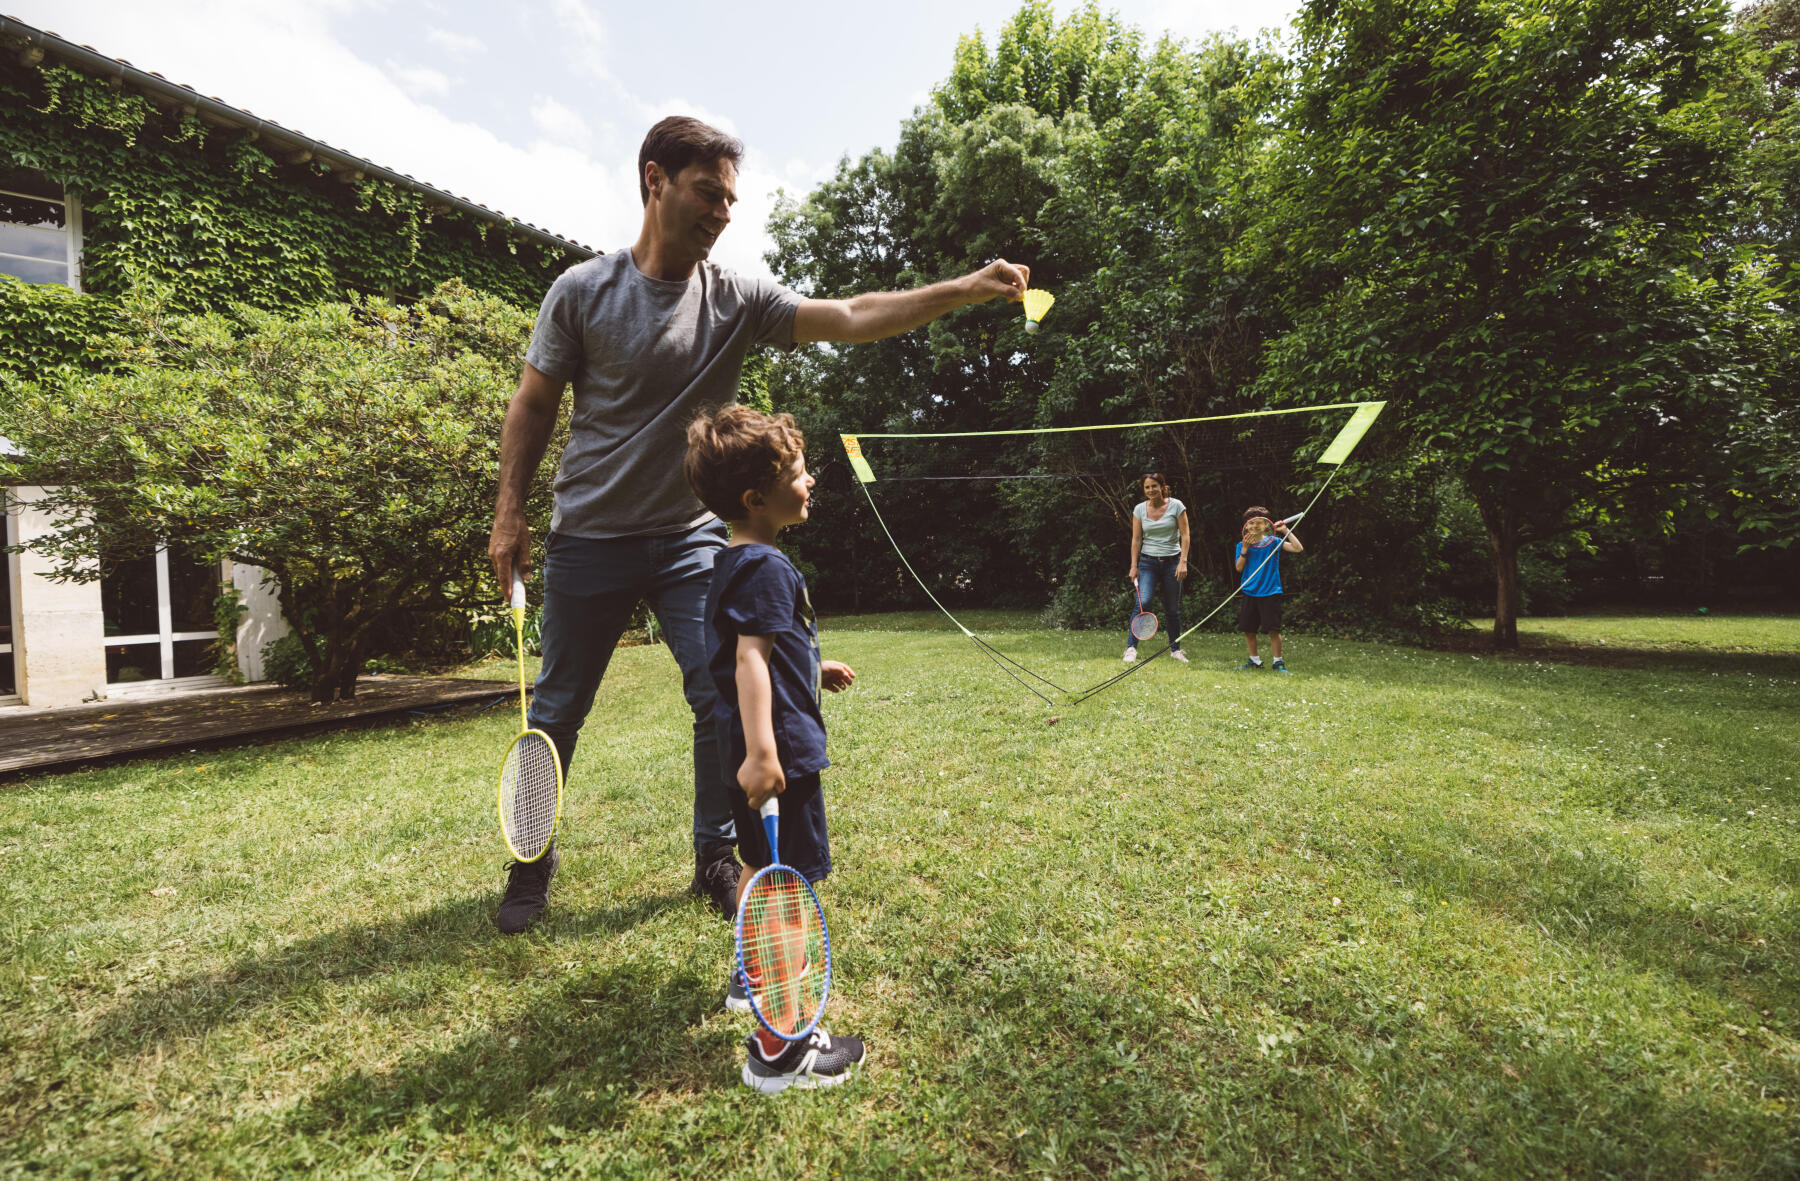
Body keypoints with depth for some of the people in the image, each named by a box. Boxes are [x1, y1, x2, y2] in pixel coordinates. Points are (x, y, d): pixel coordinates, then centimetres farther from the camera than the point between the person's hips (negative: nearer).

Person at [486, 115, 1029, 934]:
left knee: (722, 698, -4)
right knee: (557, 712, 8)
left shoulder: (738, 298, -2)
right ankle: (533, 862, 30)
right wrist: (509, 513, -2)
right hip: (587, 540, -1)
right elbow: (532, 407, 2)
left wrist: (969, 288, -21)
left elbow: (852, 317, -12)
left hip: (690, 537, 1)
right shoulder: (582, 291, -4)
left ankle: (715, 859, 17)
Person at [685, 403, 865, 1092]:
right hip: (780, 748, -11)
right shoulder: (766, 568, -18)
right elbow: (750, 659, -28)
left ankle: (754, 976, 45)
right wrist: (761, 750, -34)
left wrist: (813, 668, 31)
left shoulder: (732, 562, 13)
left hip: (760, 749, 11)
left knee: (761, 868, 25)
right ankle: (776, 1050, 5)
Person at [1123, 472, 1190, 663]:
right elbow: (1136, 539, 4)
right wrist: (1134, 566, -1)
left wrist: (1183, 562, -11)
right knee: (1143, 602, -18)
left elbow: (1185, 536, -2)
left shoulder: (1176, 506, -2)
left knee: (1173, 608, 6)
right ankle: (1131, 648, -14)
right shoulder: (1139, 509, 2)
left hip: (1172, 562, 0)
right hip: (1147, 562, 0)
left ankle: (1175, 649, 22)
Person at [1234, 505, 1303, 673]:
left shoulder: (1273, 542, 1)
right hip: (1249, 593, 3)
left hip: (1270, 592, -3)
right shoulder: (1242, 544, 5)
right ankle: (1254, 661, 22)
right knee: (1248, 630, 8)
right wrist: (1245, 549, -13)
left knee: (1273, 629, -6)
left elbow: (1297, 548, -9)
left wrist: (1286, 531, -12)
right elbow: (1239, 568, -3)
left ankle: (1278, 662, 7)